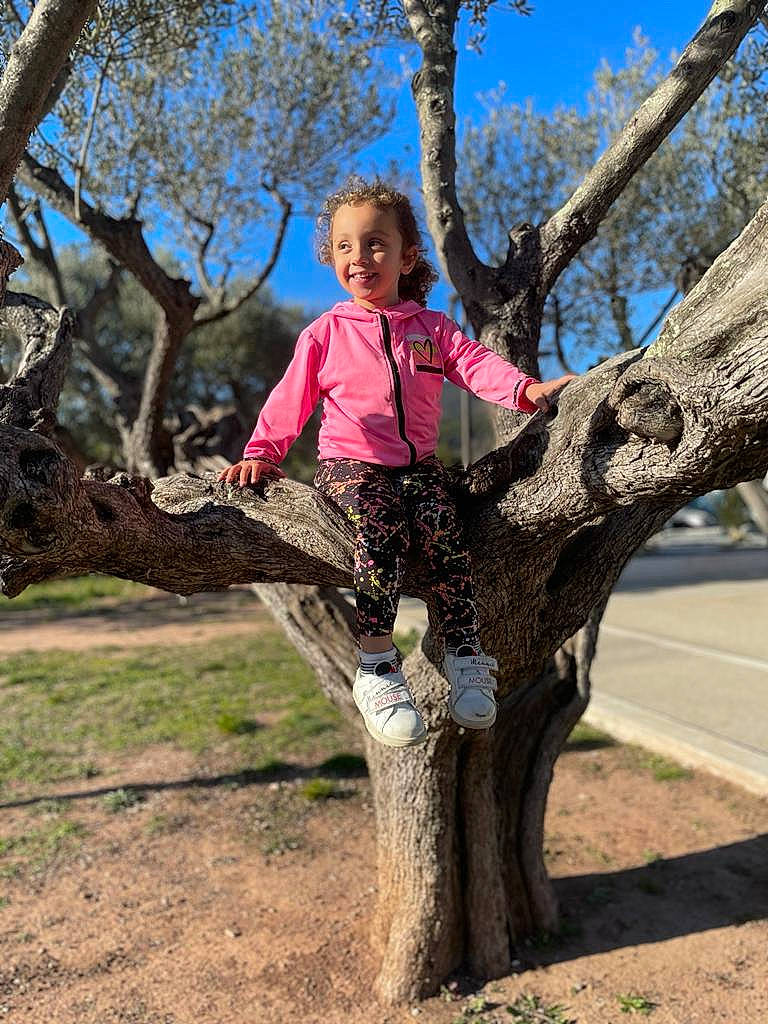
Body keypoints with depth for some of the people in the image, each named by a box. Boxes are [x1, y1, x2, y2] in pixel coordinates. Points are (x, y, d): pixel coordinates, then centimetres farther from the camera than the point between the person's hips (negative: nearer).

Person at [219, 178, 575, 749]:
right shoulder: (325, 334, 8)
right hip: (351, 464, -2)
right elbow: (290, 401, 8)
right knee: (381, 530, -32)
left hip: (418, 463, 2)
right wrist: (260, 454, -3)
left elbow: (477, 364, -3)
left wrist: (526, 388, -22)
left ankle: (465, 655, -17)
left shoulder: (433, 328, 11)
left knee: (443, 528, -27)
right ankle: (377, 669, -29)